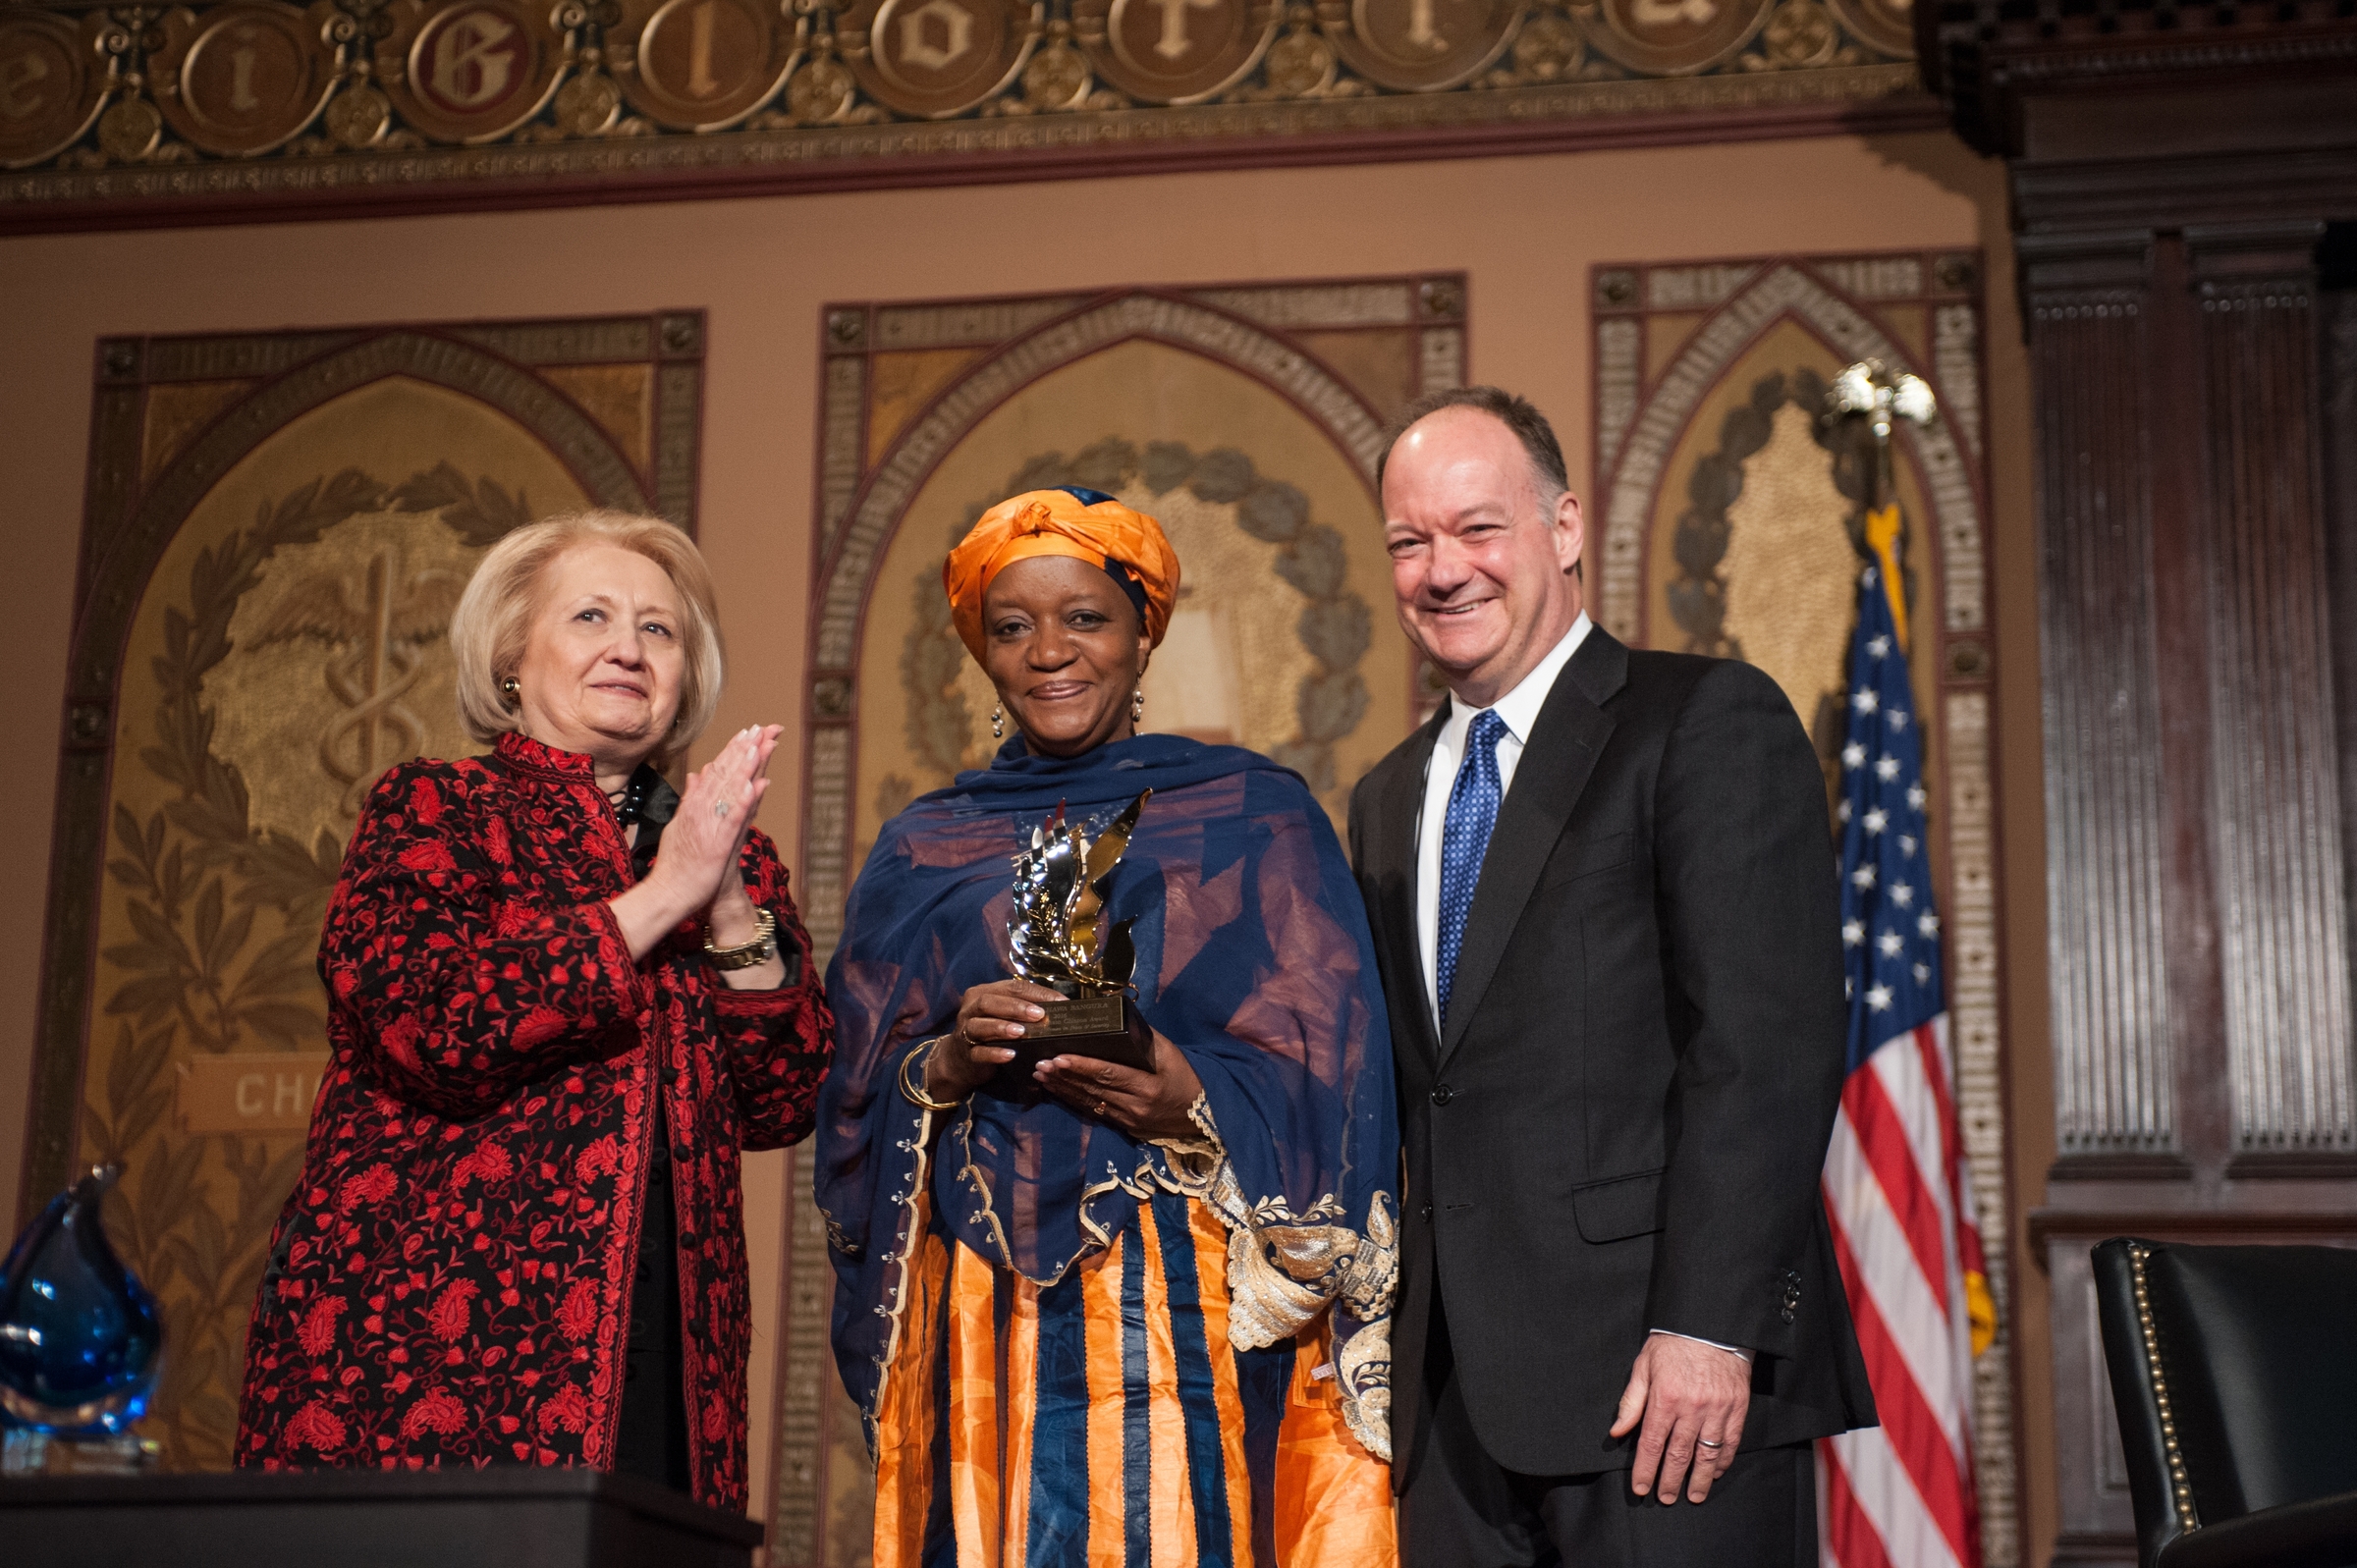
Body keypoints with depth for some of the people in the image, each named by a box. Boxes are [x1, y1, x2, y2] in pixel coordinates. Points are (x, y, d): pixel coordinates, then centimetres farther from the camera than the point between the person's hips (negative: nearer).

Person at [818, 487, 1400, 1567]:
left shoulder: (1255, 817, 6)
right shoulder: (921, 853, 14)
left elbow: (1326, 1084, -1)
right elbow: (854, 1105, 10)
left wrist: (1192, 1104, -18)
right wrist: (944, 1066, -10)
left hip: (1187, 1316, -2)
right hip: (979, 1318, 2)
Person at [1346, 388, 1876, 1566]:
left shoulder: (1710, 720, -2)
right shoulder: (1386, 801, 19)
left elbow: (1765, 1044, -11)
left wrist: (1706, 1328, -18)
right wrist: (1387, 1353, 11)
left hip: (1674, 1383, -6)